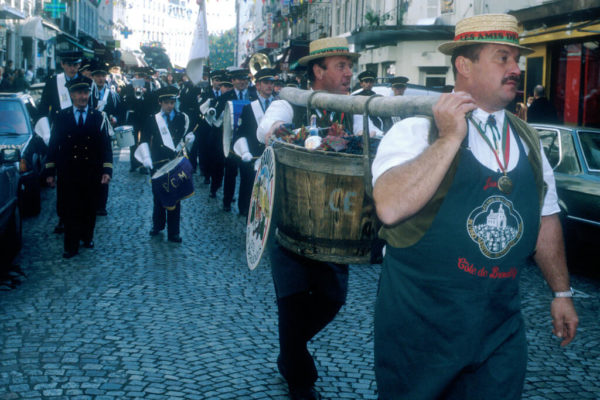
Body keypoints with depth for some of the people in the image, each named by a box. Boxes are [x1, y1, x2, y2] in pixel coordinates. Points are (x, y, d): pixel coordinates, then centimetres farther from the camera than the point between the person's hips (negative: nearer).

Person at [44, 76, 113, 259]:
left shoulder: (98, 117, 4)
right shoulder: (61, 117, 3)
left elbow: (106, 146, 2)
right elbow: (53, 145, 5)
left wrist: (107, 170, -8)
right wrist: (51, 172, 1)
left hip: (91, 173, 1)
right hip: (68, 173, -1)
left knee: (89, 208, 11)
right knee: (71, 209, -1)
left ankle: (87, 236, 32)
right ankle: (71, 246, 6)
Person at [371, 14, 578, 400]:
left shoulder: (528, 140, 8)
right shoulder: (417, 130, -11)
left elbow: (545, 219, 17)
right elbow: (390, 208, -28)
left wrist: (561, 292, 17)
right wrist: (450, 138, -25)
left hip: (501, 325, 5)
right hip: (421, 322, -4)